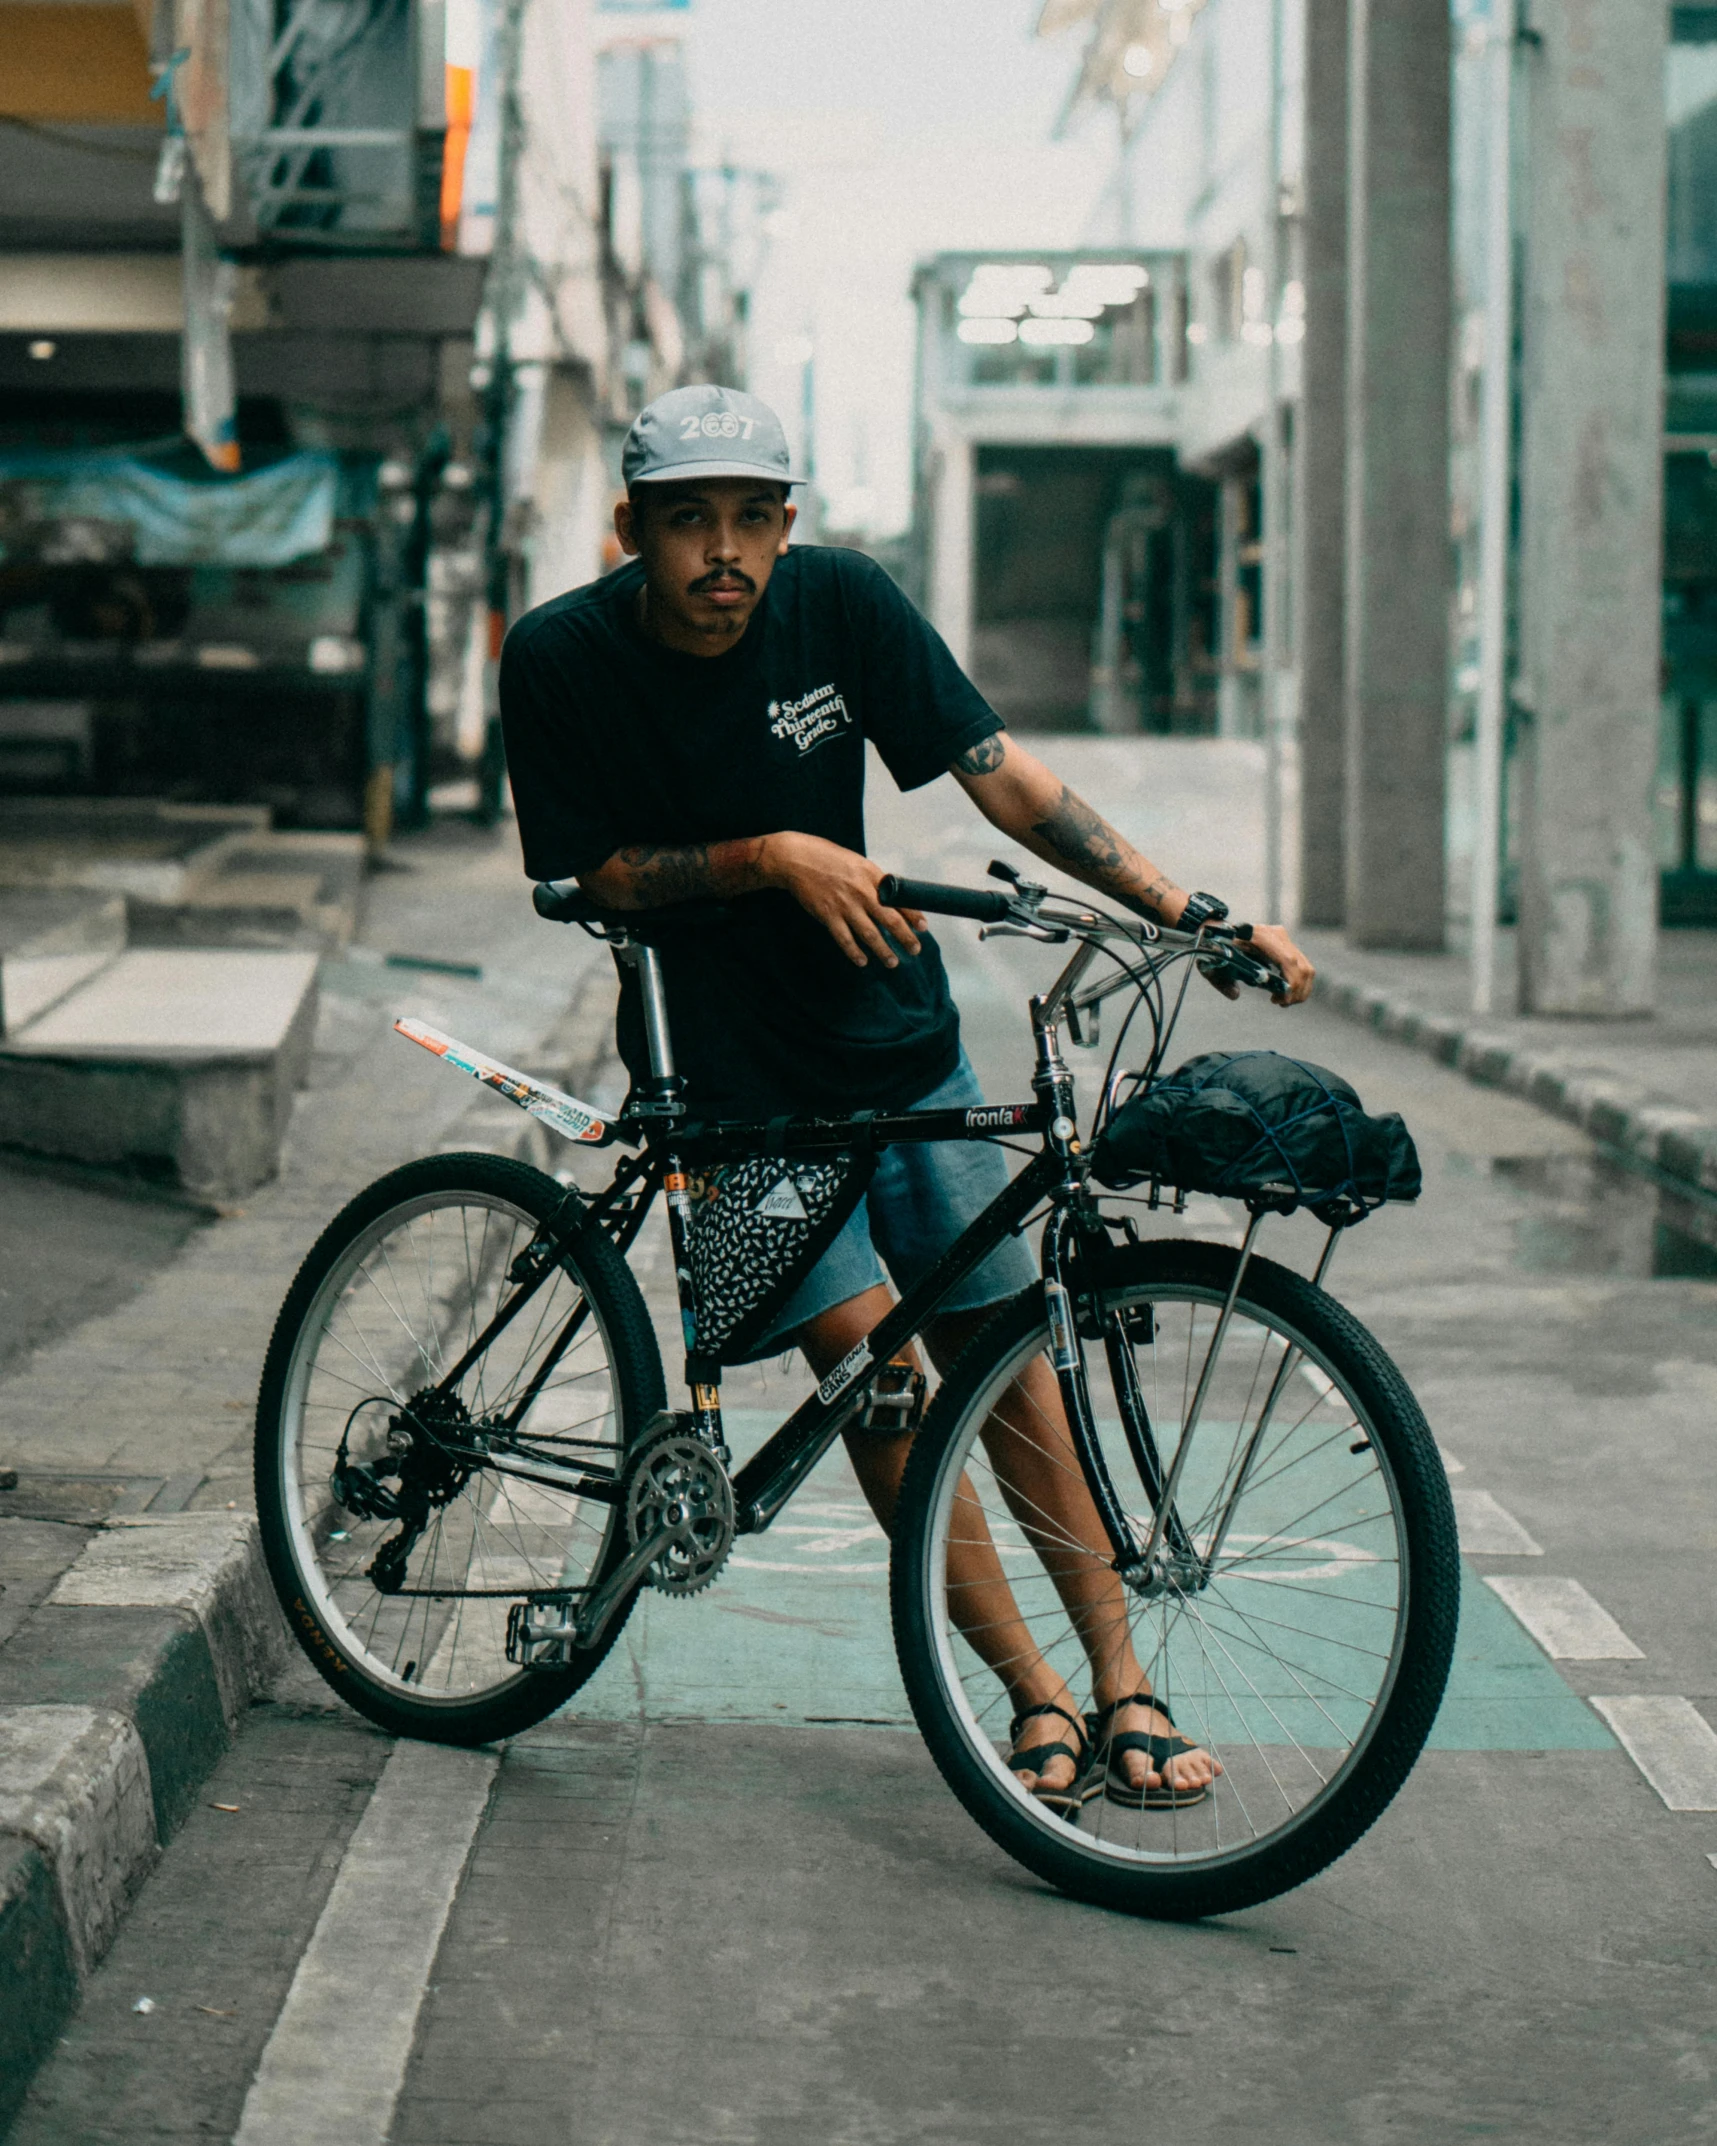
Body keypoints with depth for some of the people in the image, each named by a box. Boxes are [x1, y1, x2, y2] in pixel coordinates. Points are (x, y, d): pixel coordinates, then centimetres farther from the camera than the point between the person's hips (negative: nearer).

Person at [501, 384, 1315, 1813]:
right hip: (728, 1074, -2)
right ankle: (1035, 1695, -4)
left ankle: (1118, 1678, 13)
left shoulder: (839, 601, -10)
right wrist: (770, 858, -25)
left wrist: (1193, 912, -16)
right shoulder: (562, 659, -14)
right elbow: (596, 878, -9)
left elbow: (998, 772, -9)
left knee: (1001, 1342, 4)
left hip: (894, 1034, 3)